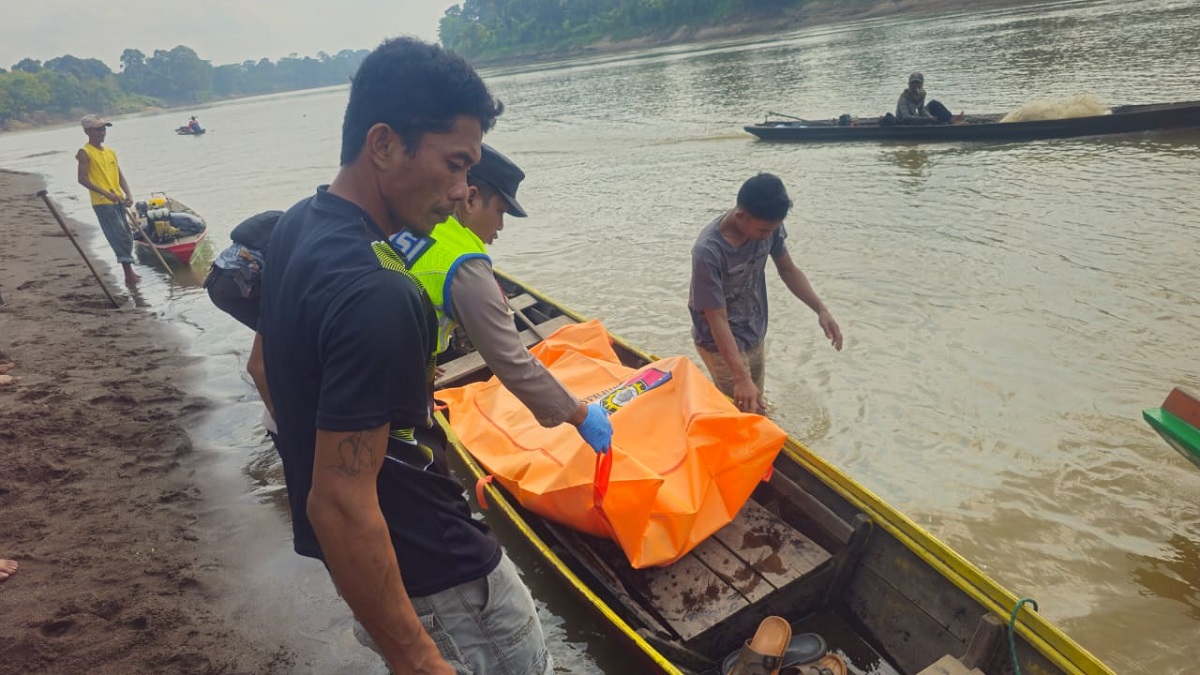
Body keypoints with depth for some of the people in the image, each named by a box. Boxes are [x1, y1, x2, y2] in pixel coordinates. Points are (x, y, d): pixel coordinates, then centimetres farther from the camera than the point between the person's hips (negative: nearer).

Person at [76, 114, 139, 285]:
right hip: (102, 203, -7)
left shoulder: (110, 152, 15)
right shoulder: (85, 153, -5)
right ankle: (129, 274, -7)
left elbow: (120, 176, 13)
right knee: (120, 238, -10)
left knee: (125, 238, 10)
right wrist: (105, 193, -21)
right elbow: (82, 179, -12)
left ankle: (129, 272, 19)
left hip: (118, 201, 7)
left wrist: (129, 195, -2)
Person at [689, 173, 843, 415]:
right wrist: (741, 378, -33)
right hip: (722, 344, -6)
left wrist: (821, 309, -9)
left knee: (756, 407, 20)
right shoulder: (708, 252, -33)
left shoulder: (768, 226, -14)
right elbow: (717, 319, -30)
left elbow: (788, 270, 3)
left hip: (755, 335, 6)